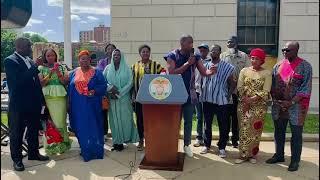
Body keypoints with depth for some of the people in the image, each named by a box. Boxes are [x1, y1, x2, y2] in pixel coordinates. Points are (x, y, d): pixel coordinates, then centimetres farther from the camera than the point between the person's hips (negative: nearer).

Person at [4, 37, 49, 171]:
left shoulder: (30, 61, 9)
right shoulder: (10, 61, -11)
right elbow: (19, 80, -25)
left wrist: (41, 99, 11)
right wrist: (36, 66, -23)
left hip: (33, 103, 7)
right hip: (19, 105, -7)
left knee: (34, 130, 17)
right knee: (16, 133, 8)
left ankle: (33, 153, 33)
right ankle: (17, 159, 21)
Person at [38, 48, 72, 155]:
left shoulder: (61, 67, 12)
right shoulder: (41, 68, 9)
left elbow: (66, 82, 4)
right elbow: (41, 83, -1)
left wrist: (58, 73, -9)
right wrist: (50, 74, -12)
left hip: (61, 97, 1)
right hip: (48, 97, -1)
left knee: (61, 121, 1)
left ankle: (62, 144, 12)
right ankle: (51, 145, 7)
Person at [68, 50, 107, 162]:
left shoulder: (96, 73, 1)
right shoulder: (74, 73, 11)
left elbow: (103, 86, -3)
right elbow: (70, 88, 11)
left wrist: (95, 91, -21)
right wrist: (70, 104, 4)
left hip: (92, 105, -3)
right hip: (78, 105, 3)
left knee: (93, 126, 1)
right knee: (81, 127, 8)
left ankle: (94, 150, 14)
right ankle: (84, 149, 23)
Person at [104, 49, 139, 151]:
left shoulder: (127, 68, 3)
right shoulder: (108, 68, 9)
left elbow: (130, 83, -4)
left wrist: (119, 93, -12)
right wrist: (110, 88, -13)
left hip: (124, 98, -1)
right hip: (112, 98, 1)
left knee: (125, 119, -3)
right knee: (114, 119, 3)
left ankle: (122, 140, 9)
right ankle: (116, 142, 11)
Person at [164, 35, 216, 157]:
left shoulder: (195, 56, 3)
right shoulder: (172, 56, -7)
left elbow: (203, 72, -5)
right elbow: (172, 73, -19)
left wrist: (210, 71, -29)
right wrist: (187, 63, -21)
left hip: (189, 94, 3)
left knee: (188, 121, 10)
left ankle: (187, 145, 25)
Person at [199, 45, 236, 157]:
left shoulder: (227, 67, -2)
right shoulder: (205, 65, 7)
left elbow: (232, 84, 3)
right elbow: (201, 80, 14)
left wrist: (228, 96, -3)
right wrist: (202, 93, 4)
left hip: (221, 100, -2)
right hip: (207, 100, 3)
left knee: (223, 125, 3)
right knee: (207, 124, 11)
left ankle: (222, 147, 16)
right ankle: (207, 145, 25)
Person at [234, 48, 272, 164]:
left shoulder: (267, 73, -1)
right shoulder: (244, 71, 6)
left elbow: (265, 92, -9)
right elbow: (240, 88, -1)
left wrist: (251, 99, -18)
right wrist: (245, 100, -12)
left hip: (259, 106, -1)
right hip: (244, 105, 2)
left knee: (255, 130, 5)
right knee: (244, 130, 2)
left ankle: (253, 155, 20)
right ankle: (243, 154, 12)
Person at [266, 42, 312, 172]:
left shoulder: (305, 66, -7)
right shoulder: (278, 66, 6)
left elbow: (306, 88, -11)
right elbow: (272, 85, 9)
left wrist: (291, 102, -17)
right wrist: (275, 99, -4)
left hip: (296, 106, -4)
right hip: (278, 106, 4)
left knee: (296, 134, 7)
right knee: (279, 132, 14)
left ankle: (295, 160, 21)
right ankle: (279, 155, 31)